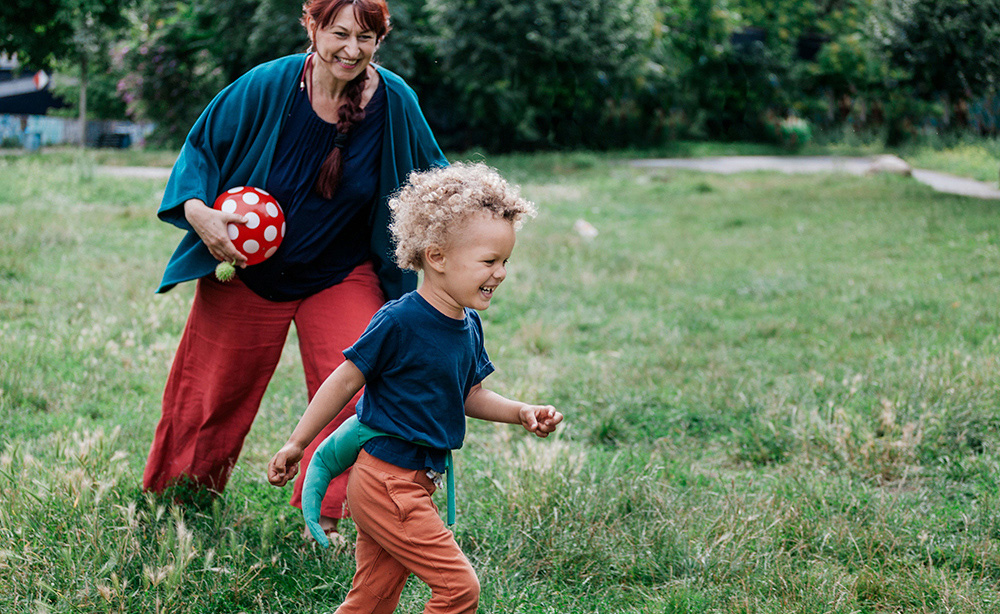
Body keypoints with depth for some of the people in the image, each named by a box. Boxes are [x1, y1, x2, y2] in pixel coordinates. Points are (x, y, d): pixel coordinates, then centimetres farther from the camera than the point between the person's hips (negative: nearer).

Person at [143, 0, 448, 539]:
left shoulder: (395, 102, -13)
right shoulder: (267, 88, -18)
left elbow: (430, 178, 6)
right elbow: (201, 147, -6)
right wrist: (198, 211, -21)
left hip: (342, 277, 1)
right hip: (247, 270, 0)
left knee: (352, 396, -15)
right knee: (210, 393, 14)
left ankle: (325, 520, 4)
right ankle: (170, 498, 40)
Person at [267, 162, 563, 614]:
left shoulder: (469, 324, 6)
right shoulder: (399, 322, -19)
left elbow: (469, 396, 17)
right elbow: (346, 380, -11)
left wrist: (521, 413, 1)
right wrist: (296, 444, -5)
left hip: (414, 481, 8)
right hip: (387, 481, -8)